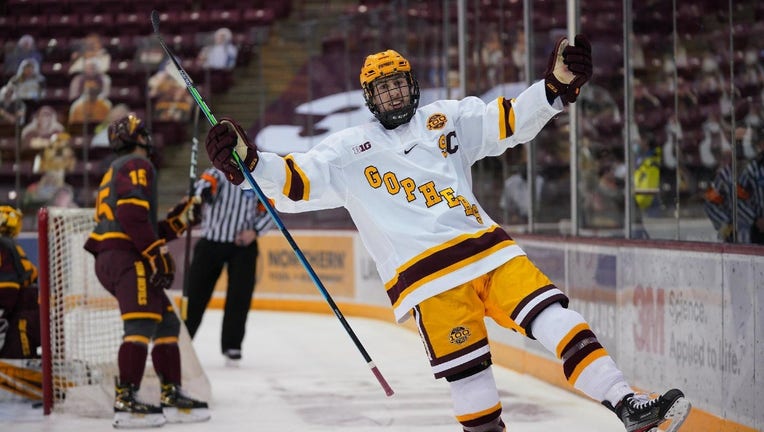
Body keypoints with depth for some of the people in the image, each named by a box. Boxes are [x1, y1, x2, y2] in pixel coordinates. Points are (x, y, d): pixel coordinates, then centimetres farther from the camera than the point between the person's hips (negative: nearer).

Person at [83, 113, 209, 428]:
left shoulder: (115, 173, 30)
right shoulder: (136, 165, -1)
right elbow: (132, 213, -18)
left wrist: (180, 219, 20)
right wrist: (157, 254, -18)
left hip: (111, 259, 10)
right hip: (124, 257, -10)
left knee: (167, 322, 13)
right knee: (142, 325, -19)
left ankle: (172, 397, 15)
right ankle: (126, 402, -28)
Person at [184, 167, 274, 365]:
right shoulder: (217, 174, -3)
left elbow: (269, 212, 9)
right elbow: (205, 183, -25)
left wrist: (254, 231, -10)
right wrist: (202, 193, -50)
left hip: (243, 245, 1)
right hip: (211, 243, -1)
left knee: (240, 297, -2)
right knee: (195, 293, 2)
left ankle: (232, 346, 10)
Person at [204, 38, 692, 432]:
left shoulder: (447, 118, 17)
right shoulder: (349, 150, 11)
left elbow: (510, 120, 11)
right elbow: (295, 183, 2)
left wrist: (557, 86, -3)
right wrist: (247, 162, -15)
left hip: (488, 249, 2)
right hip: (426, 277, -2)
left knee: (554, 318, -13)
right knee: (467, 374, -10)